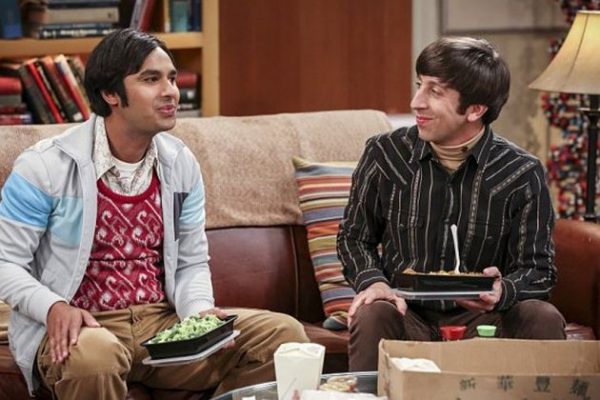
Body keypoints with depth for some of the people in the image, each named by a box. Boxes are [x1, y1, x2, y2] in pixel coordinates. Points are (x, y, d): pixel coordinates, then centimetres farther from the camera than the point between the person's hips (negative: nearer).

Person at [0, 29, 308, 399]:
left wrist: (199, 312, -7)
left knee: (284, 333, -11)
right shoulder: (45, 167, -7)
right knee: (92, 355, -42)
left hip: (165, 324, 5)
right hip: (83, 327, -5)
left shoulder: (181, 165, 8)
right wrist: (53, 307, -23)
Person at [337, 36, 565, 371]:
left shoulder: (523, 174, -5)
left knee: (543, 318, -28)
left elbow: (538, 269, -1)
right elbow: (354, 236, 13)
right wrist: (372, 280, -9)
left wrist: (502, 292, -24)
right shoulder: (384, 154, -1)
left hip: (480, 319, 0)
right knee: (372, 314, -33)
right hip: (408, 315, 0)